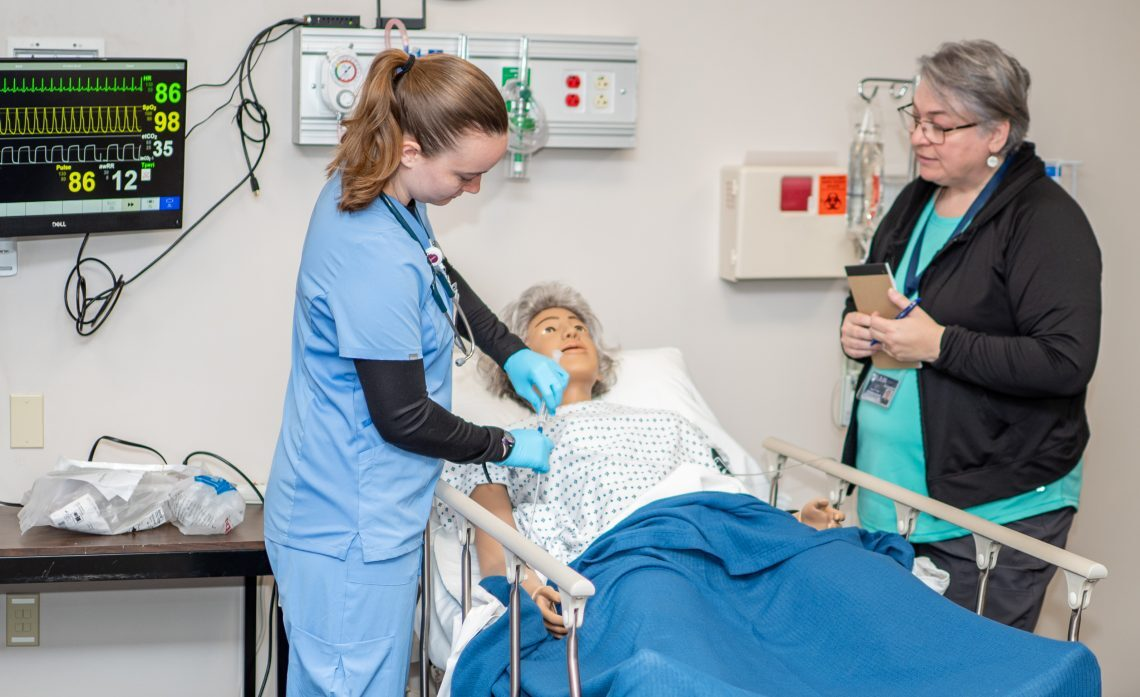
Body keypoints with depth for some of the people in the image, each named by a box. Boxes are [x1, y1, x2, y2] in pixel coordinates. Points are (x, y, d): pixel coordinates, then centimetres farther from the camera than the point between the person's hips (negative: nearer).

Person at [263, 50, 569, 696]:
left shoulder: (364, 190, 1)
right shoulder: (375, 255, -29)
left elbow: (444, 283, 23)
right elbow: (403, 417, -21)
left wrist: (514, 353, 12)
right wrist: (508, 447, -6)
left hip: (335, 514, 10)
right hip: (352, 531, -10)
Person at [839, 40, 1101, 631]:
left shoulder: (1046, 221, -14)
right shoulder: (915, 203, 12)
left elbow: (1066, 361, -22)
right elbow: (872, 299, 26)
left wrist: (940, 345, -22)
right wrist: (855, 328, 2)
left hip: (995, 510, -8)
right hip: (892, 496, 8)